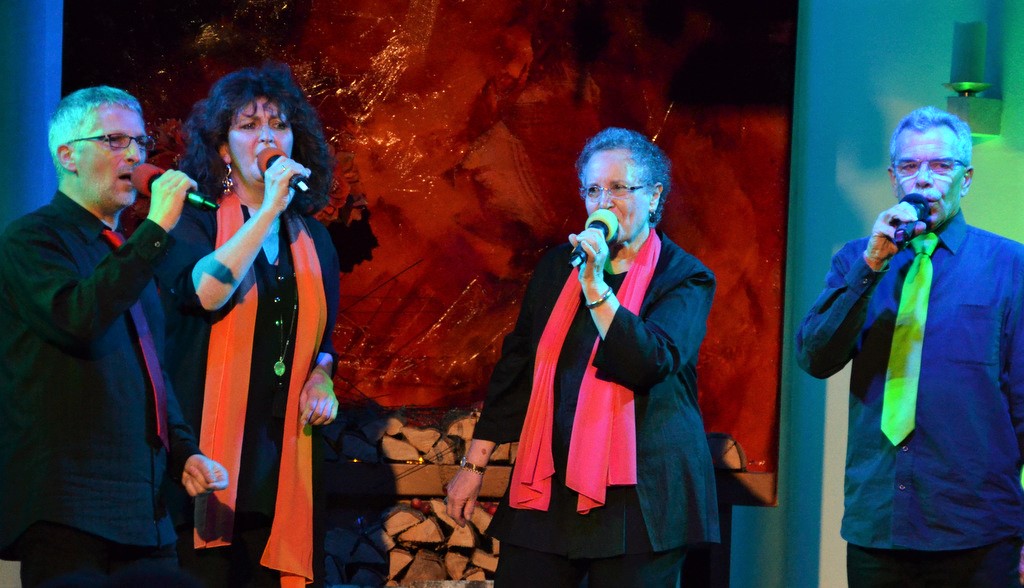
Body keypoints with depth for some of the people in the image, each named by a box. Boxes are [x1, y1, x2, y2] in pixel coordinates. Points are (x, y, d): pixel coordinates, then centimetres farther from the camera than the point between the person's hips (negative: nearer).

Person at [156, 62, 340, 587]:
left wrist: (320, 375, 7)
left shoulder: (312, 239, 17)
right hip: (209, 444, -4)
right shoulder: (195, 222, 2)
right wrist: (269, 210, -16)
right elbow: (207, 292, -19)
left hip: (282, 445, 4)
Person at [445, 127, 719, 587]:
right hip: (547, 488, 4)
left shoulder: (685, 278, -2)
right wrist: (475, 463, 11)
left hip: (637, 494, -4)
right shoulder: (558, 265, 12)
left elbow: (652, 363, -18)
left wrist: (594, 286, -21)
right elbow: (516, 366, 14)